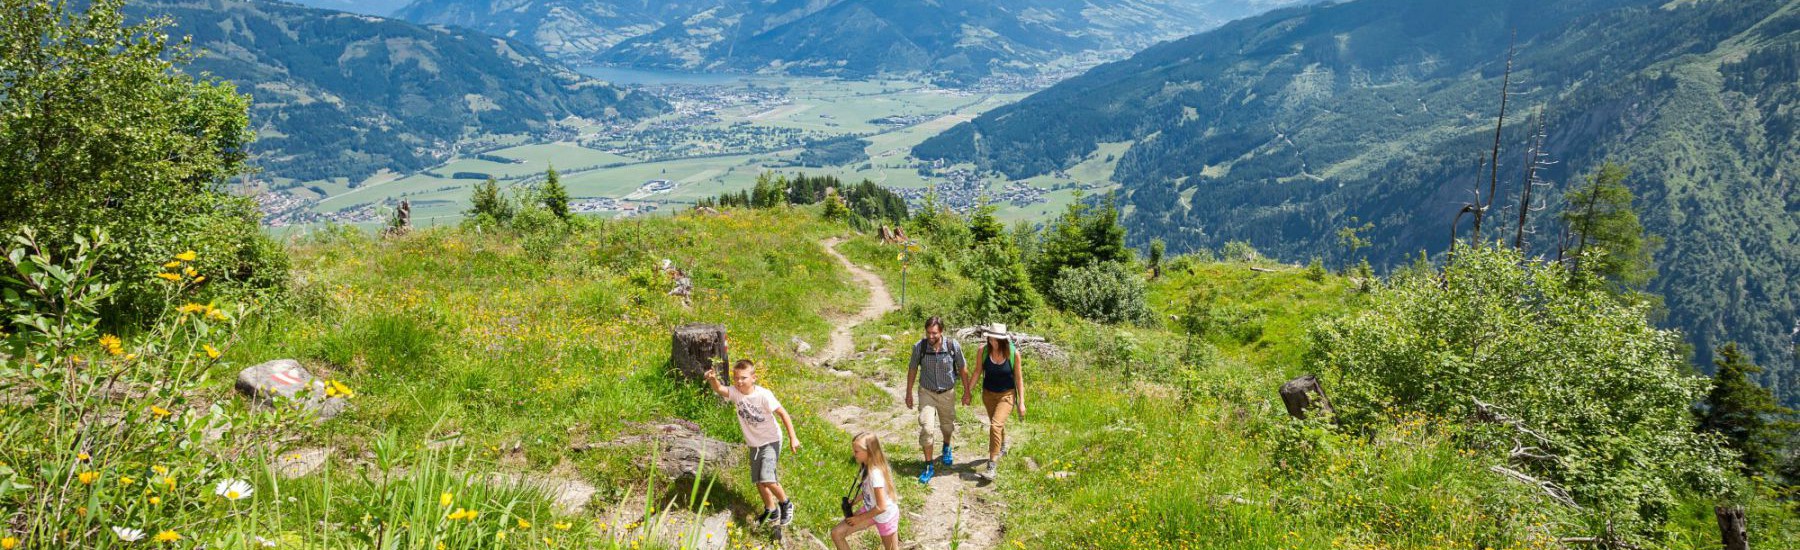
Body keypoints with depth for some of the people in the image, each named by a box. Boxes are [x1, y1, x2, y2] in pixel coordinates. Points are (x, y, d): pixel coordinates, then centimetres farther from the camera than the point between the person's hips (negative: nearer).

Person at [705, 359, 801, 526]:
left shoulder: (763, 394, -22)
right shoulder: (735, 392, -12)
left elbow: (782, 413, -16)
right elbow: (719, 389, -33)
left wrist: (793, 437, -18)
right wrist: (713, 379, -56)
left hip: (771, 441, -6)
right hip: (754, 444, 6)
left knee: (766, 478, -19)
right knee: (758, 481, 14)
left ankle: (785, 504, 6)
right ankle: (771, 511, 35)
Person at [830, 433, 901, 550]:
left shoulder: (875, 474, -33)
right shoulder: (867, 467, -7)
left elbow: (881, 507, -29)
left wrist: (859, 518, -18)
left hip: (885, 516, -8)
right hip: (870, 510, 8)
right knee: (836, 533, 0)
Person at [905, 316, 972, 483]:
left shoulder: (953, 346, -19)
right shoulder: (919, 347, -18)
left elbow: (962, 368, -3)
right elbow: (912, 369, -1)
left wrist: (967, 391, 3)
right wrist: (909, 393, 4)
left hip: (947, 392, 1)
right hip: (927, 392, -1)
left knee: (947, 426, 19)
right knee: (925, 428, -14)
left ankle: (946, 448, 53)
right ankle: (929, 467, -2)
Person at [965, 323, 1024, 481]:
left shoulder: (1013, 353, -20)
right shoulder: (983, 350, -15)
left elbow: (1019, 378, -9)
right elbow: (978, 372, -1)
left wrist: (1021, 402, -8)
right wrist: (968, 392, 3)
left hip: (1007, 394, -3)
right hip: (988, 393, 4)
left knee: (995, 425, -19)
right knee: (997, 424, 23)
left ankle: (992, 467, -13)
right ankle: (1003, 446, 55)